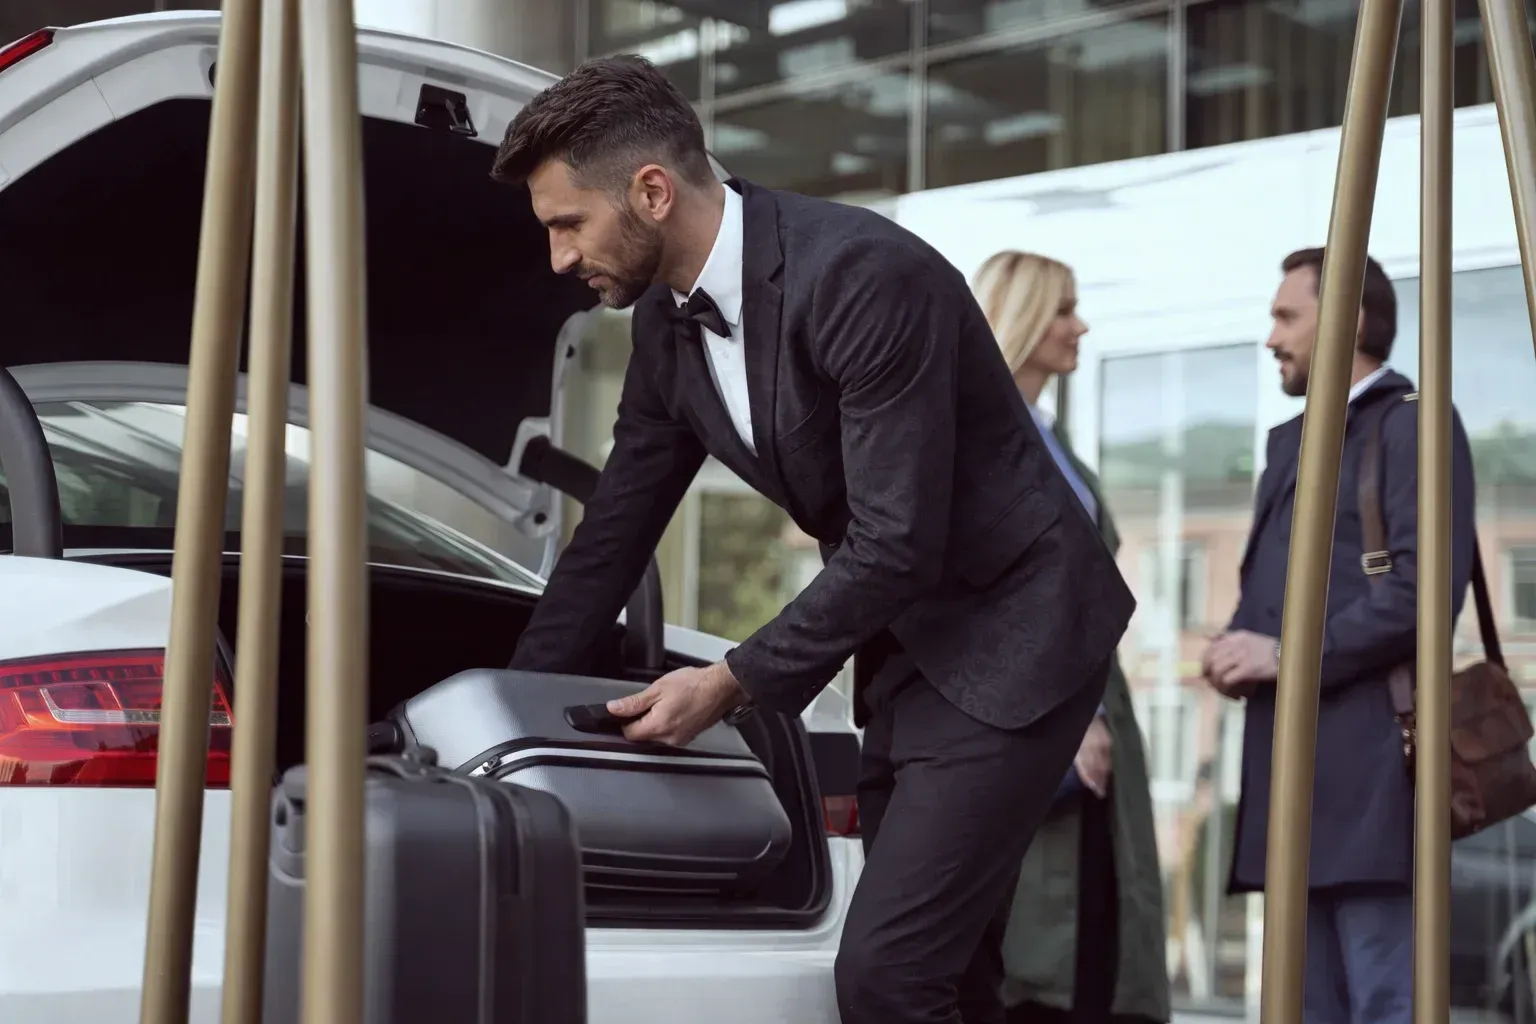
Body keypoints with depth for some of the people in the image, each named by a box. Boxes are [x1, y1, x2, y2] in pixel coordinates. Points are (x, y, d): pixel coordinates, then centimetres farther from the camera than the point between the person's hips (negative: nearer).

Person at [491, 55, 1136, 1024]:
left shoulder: (865, 276, -25)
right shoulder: (669, 322, 1)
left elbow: (896, 543, -25)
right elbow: (614, 532, 11)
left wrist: (735, 682, -17)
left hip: (1008, 636, -9)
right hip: (904, 650, 9)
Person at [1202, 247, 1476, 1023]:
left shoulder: (1413, 426, -3)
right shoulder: (1290, 440, 24)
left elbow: (1425, 590, -16)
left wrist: (1286, 656, -12)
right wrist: (1237, 648, 7)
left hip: (1371, 768, -9)